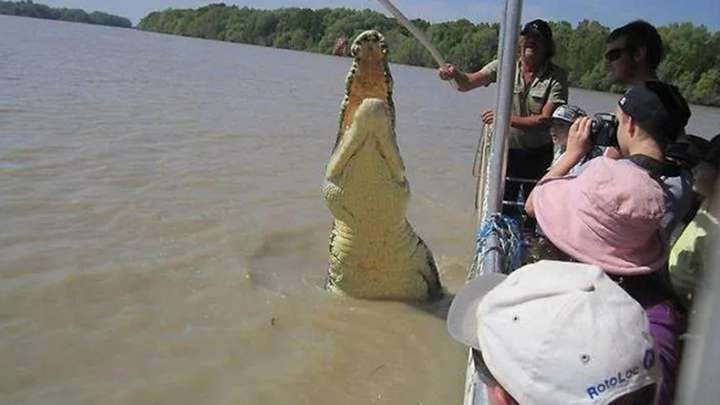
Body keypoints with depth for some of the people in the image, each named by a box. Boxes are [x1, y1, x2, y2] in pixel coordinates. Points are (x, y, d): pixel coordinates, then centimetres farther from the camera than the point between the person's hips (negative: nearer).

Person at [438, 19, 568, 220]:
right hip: (507, 150, 2)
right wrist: (455, 74, -37)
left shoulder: (556, 77, -11)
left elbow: (546, 120, -20)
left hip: (539, 156, -1)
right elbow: (467, 83, -15)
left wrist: (507, 119, -30)